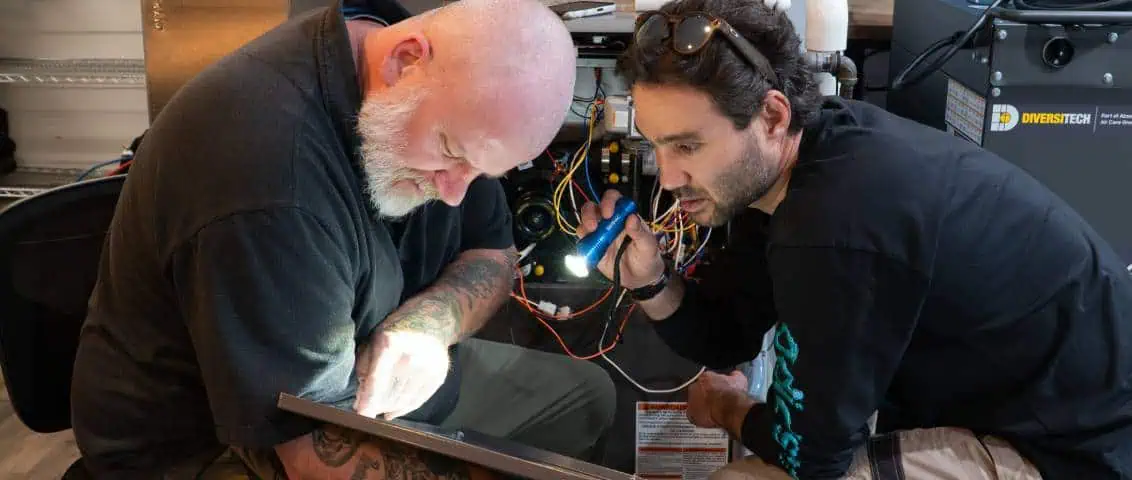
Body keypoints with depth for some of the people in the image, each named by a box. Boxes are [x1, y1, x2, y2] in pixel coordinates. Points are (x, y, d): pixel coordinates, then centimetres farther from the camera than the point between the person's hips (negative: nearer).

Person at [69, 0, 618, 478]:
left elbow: (491, 255, 1)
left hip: (357, 384, 8)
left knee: (586, 394, 8)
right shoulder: (269, 172, -36)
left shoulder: (444, 109, -10)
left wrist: (426, 324, -20)